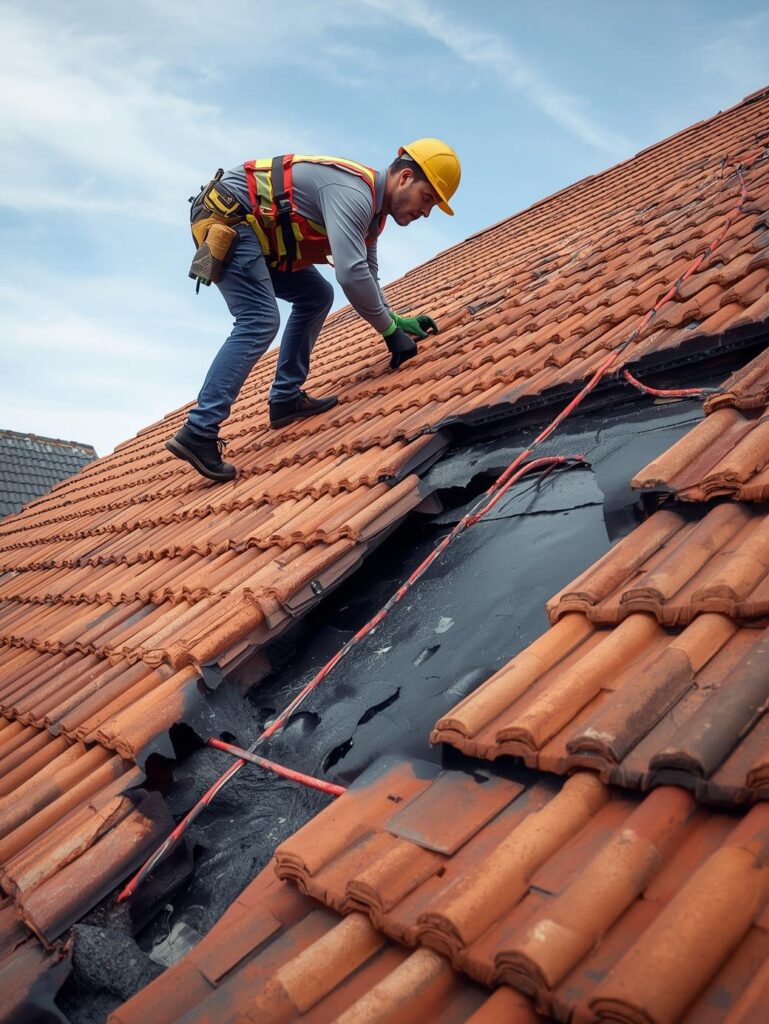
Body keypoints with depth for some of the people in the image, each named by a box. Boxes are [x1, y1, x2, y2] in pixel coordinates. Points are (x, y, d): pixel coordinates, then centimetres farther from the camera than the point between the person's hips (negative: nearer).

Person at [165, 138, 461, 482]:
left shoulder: (370, 206, 11)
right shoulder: (353, 193, -22)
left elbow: (366, 275, 22)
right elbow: (351, 274, -32)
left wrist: (397, 320, 11)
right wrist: (390, 331, -21)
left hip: (253, 229, 11)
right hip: (225, 218, -11)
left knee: (316, 296, 11)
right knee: (259, 322, -21)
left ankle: (286, 398, 10)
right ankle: (198, 433, -26)